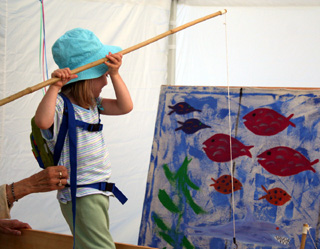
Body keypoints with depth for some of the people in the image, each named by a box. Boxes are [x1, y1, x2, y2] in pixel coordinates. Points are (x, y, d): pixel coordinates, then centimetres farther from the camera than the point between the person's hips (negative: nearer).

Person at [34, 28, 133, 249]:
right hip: (80, 197, -9)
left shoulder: (91, 104, 11)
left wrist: (114, 74, -2)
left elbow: (125, 107, 6)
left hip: (99, 192, 9)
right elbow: (42, 121, -38)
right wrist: (55, 86, -36)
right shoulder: (60, 107, -16)